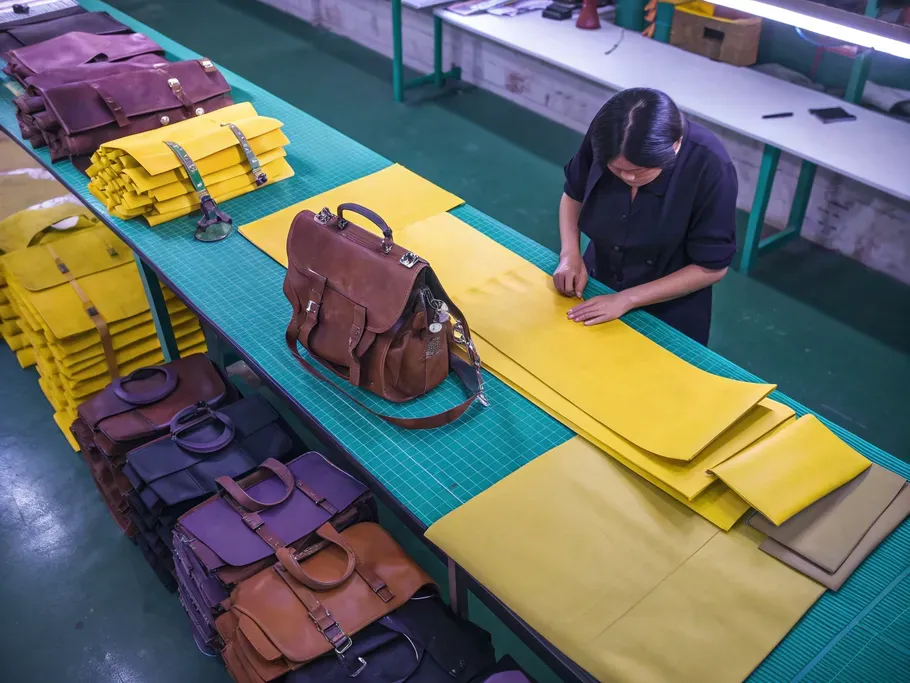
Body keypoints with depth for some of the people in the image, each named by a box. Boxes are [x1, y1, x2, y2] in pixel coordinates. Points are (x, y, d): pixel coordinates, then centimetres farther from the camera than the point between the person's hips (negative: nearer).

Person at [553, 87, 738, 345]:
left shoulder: (710, 168, -30)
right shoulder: (604, 138, -21)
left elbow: (712, 267, -20)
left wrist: (627, 299, -24)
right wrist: (570, 254, -18)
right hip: (596, 286, 4)